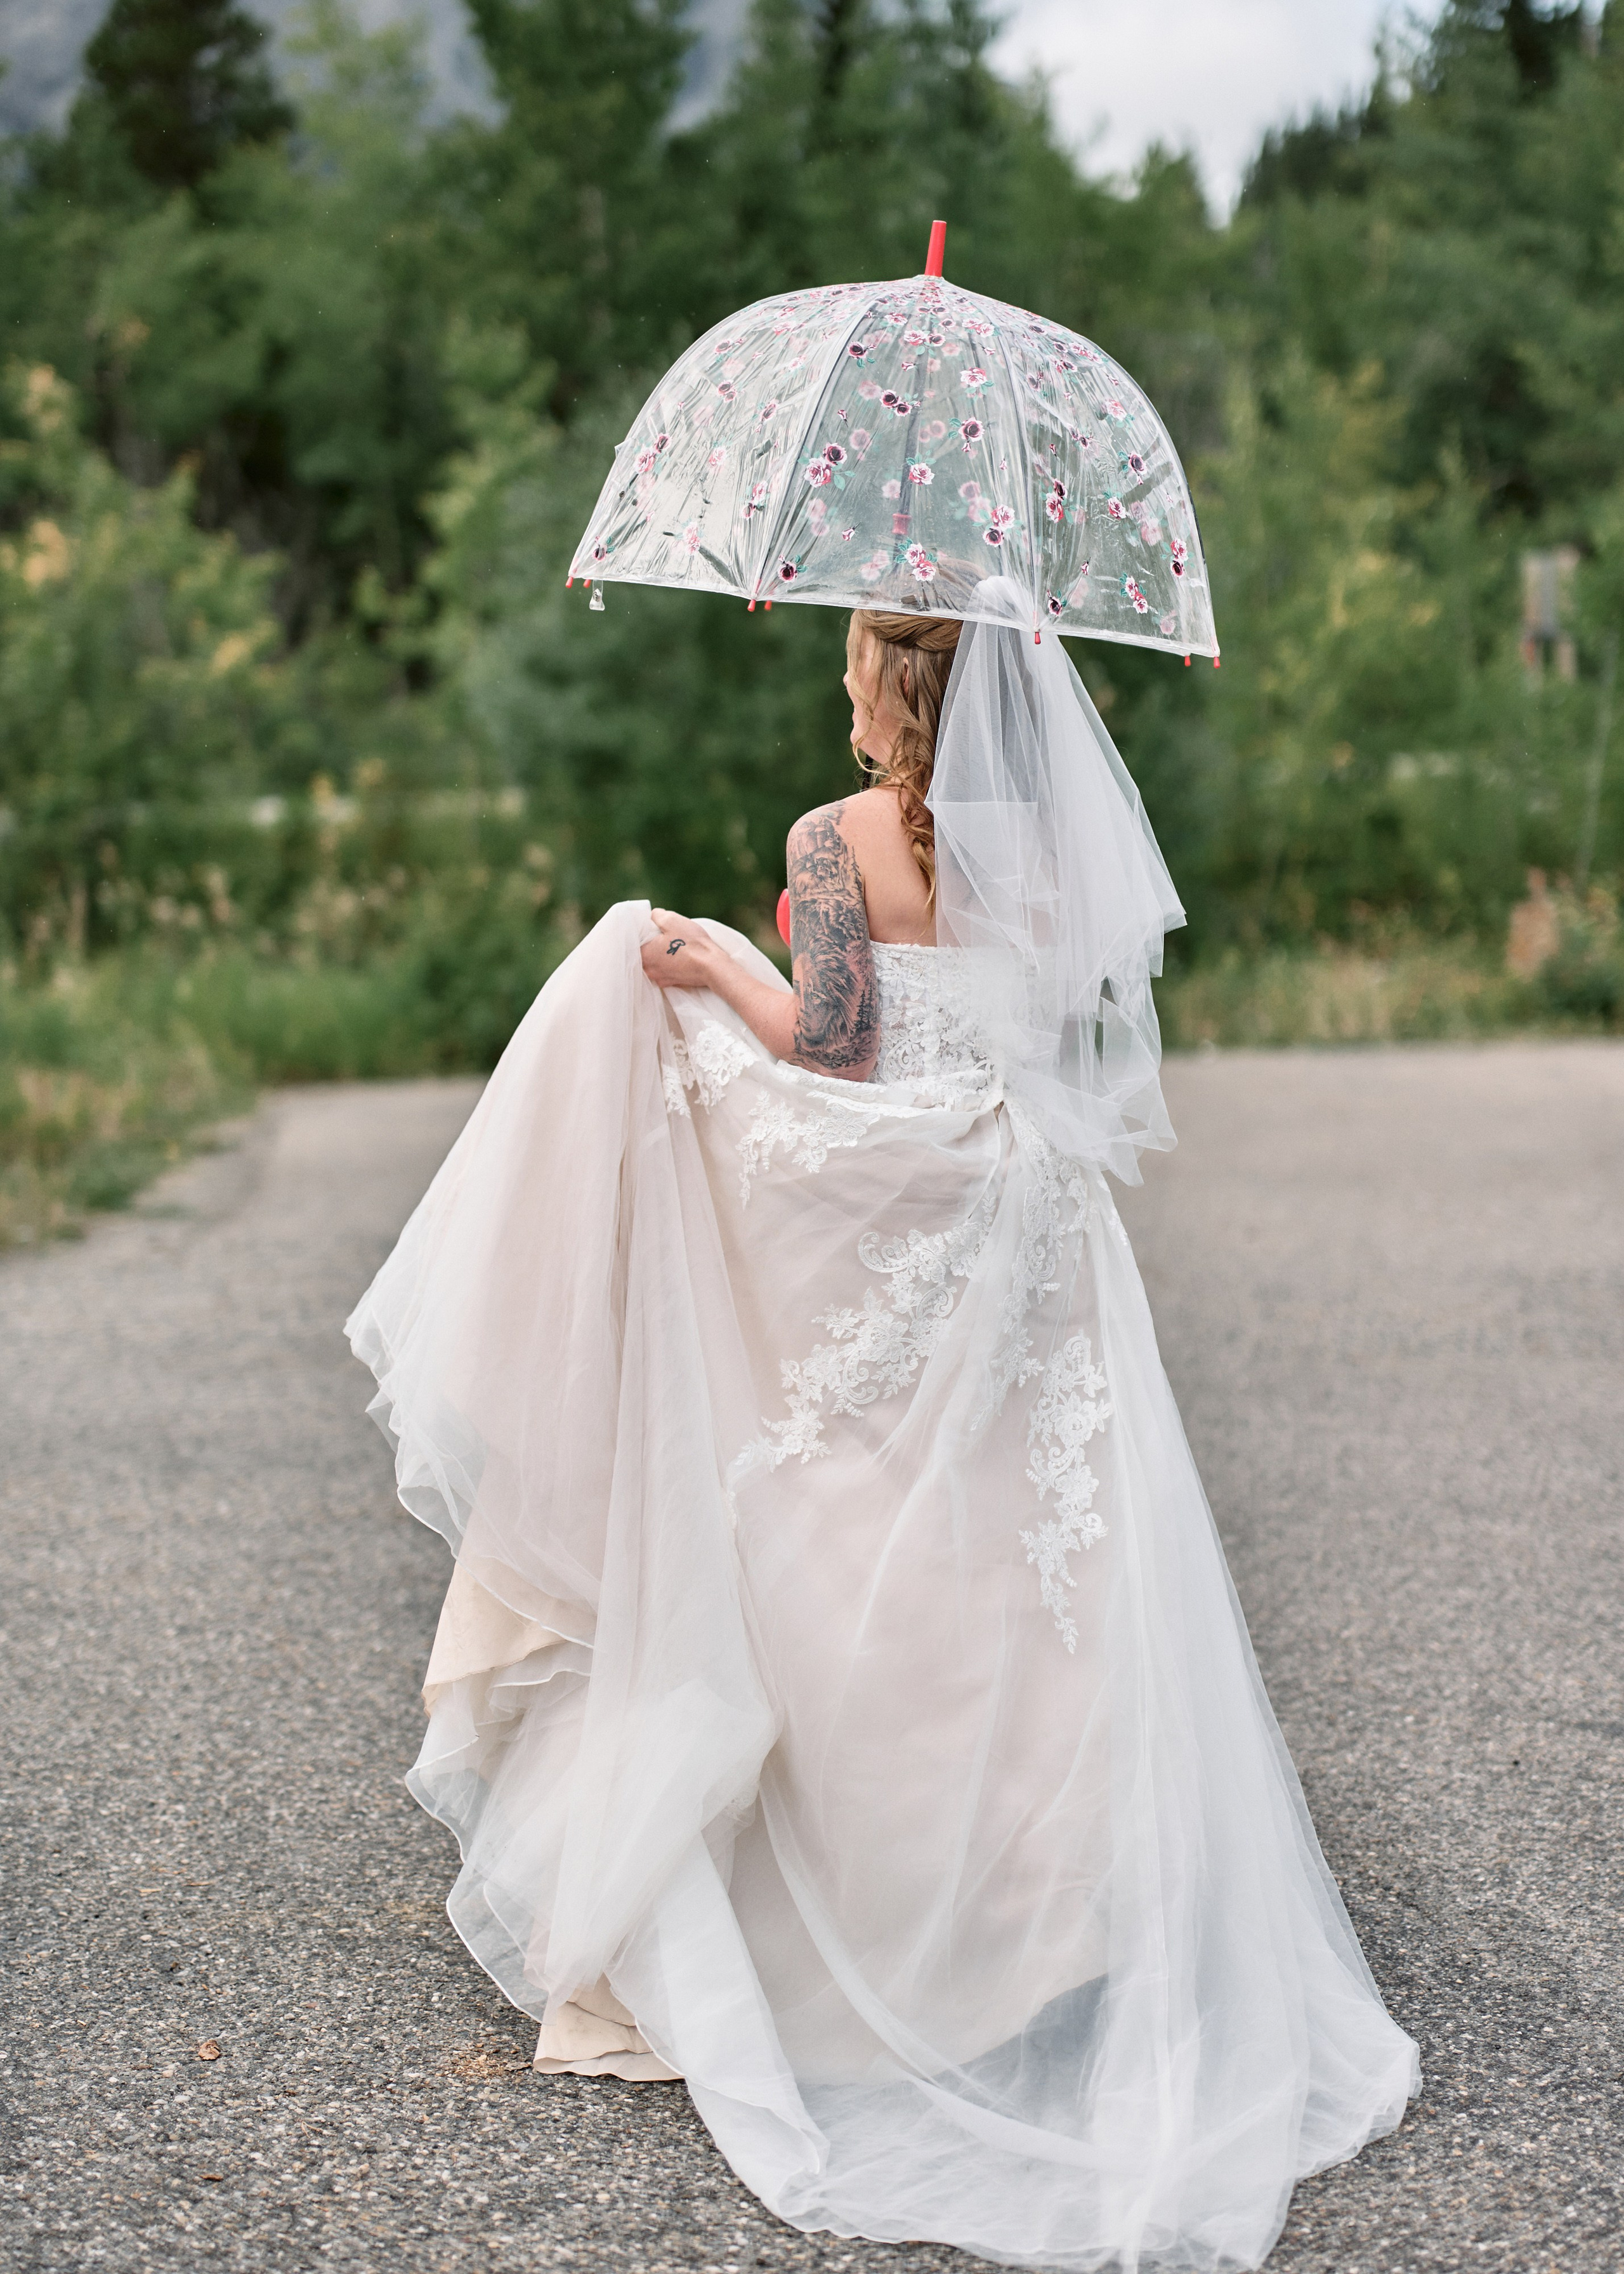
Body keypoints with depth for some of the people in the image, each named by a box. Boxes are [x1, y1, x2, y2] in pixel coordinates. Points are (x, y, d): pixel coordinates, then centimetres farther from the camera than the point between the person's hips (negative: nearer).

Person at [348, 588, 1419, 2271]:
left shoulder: (841, 840, -9)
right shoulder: (1061, 851, 4)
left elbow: (830, 1044, -15)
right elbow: (1098, 1063, 6)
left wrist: (713, 964, -1)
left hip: (873, 1255, -4)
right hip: (1032, 1249, 4)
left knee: (851, 1589, 7)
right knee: (1033, 1573, 9)